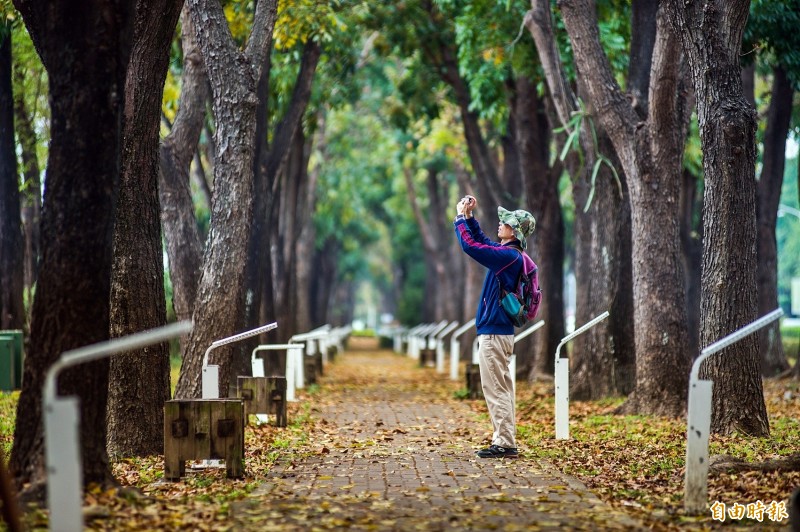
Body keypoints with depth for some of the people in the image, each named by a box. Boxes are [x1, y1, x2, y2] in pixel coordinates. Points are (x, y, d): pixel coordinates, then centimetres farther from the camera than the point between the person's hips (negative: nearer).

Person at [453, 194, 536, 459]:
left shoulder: (509, 256, -17)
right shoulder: (510, 253, 12)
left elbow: (470, 245, -20)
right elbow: (482, 241, 29)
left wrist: (461, 217, -7)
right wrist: (469, 217, 19)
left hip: (494, 333, -10)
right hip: (500, 330, 10)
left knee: (496, 389, -8)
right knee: (501, 389, 13)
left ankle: (505, 444, -6)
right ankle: (504, 442, 18)